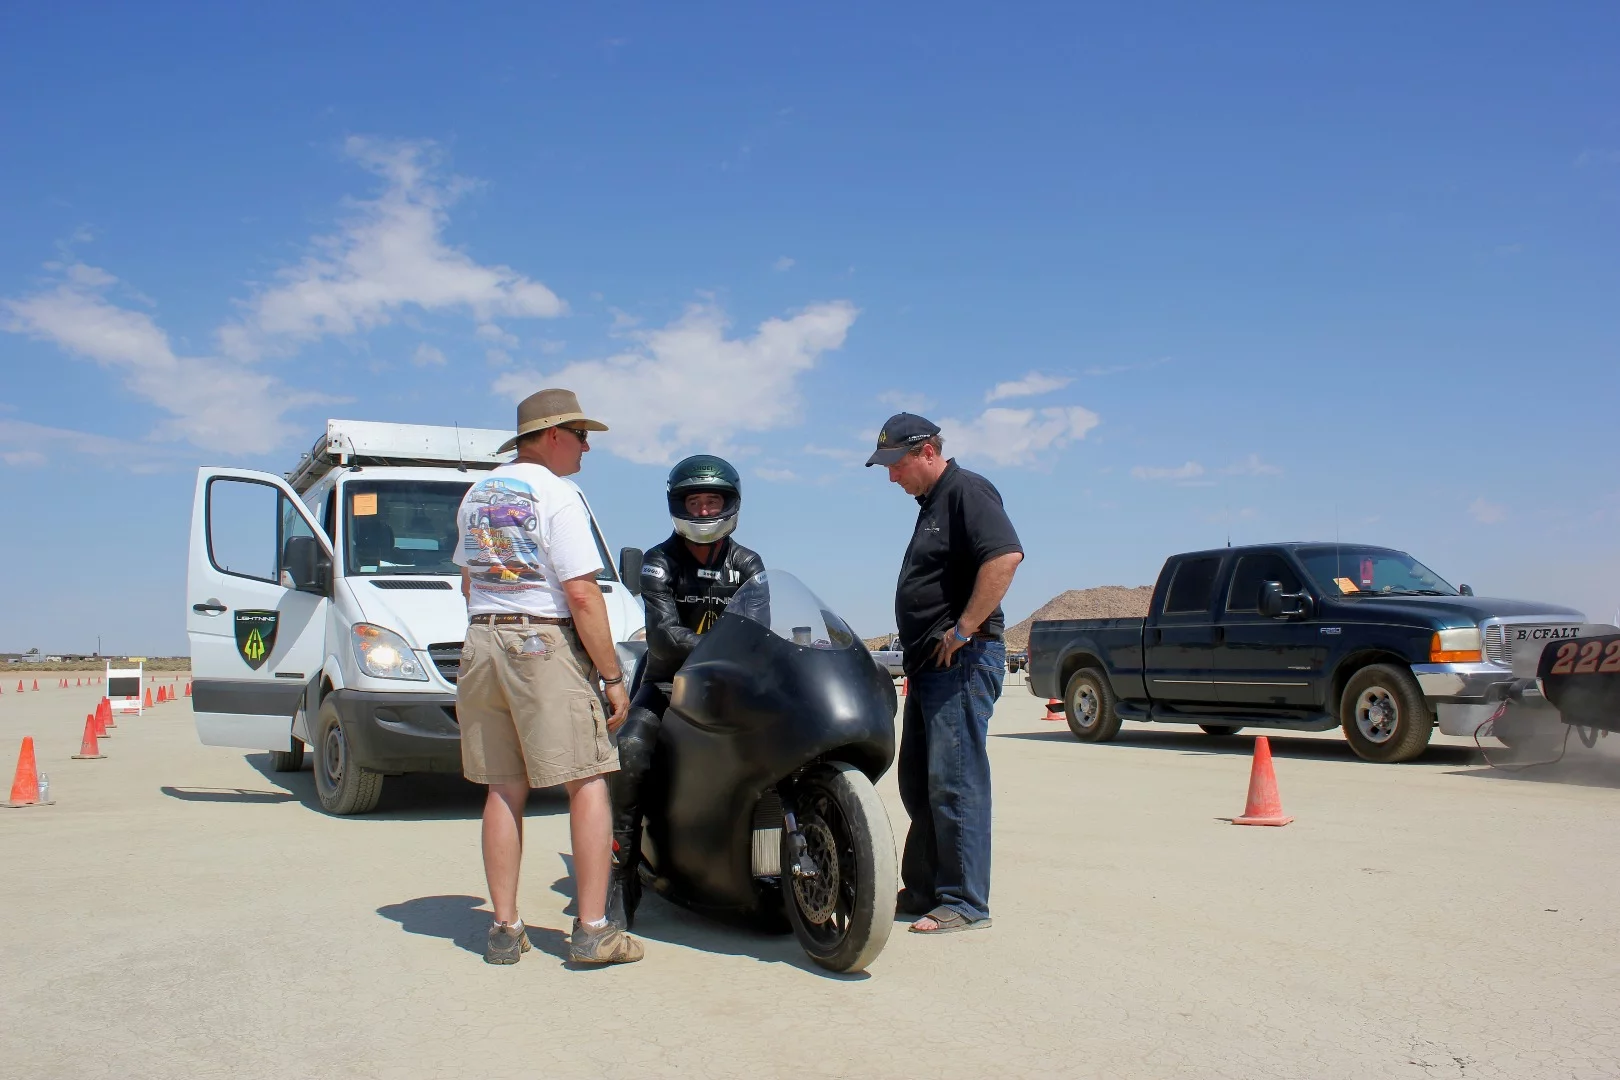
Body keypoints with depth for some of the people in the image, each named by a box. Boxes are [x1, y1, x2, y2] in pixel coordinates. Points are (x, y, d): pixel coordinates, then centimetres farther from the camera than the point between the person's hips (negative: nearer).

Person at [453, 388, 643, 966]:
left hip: (482, 643, 7)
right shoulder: (557, 495, -9)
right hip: (546, 645, -7)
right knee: (587, 782, -1)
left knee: (504, 790, 10)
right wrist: (612, 675, -10)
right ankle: (592, 930, -2)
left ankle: (505, 929, 13)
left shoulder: (476, 495, 14)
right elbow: (582, 594, -15)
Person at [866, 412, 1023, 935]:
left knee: (954, 784, -8)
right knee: (918, 786, 14)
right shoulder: (931, 505, 21)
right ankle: (922, 890, 22)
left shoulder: (967, 491, -10)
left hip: (962, 661, -11)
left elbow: (1006, 556, -25)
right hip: (929, 664, 11)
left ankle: (965, 902, -2)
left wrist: (964, 628, -22)